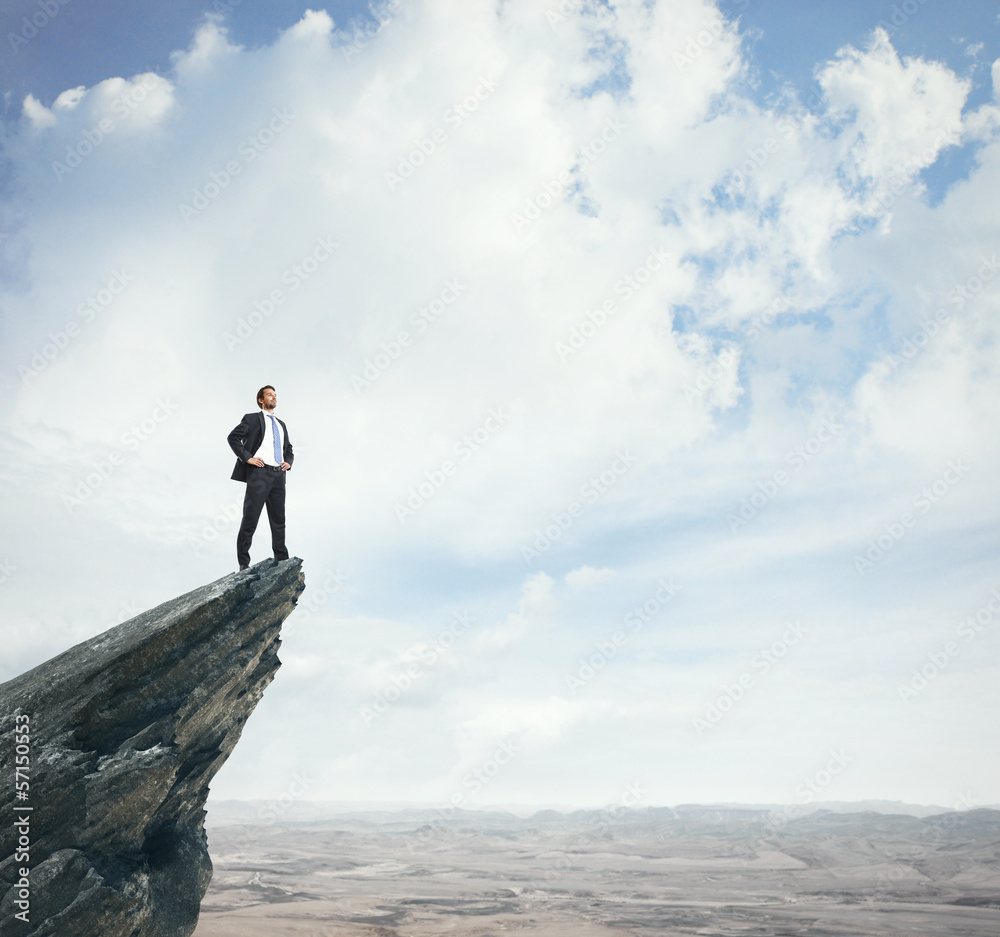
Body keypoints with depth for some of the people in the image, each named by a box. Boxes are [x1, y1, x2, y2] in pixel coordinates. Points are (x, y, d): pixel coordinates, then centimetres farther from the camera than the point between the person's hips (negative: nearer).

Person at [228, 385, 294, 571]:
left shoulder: (281, 425, 22)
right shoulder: (252, 418, 3)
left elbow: (289, 449, 31)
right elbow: (233, 437, -7)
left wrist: (288, 461, 11)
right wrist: (247, 458, -14)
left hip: (279, 475, 6)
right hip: (259, 472, -6)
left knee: (279, 520, 11)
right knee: (250, 520, -4)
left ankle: (282, 560, 19)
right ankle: (243, 563, 2)